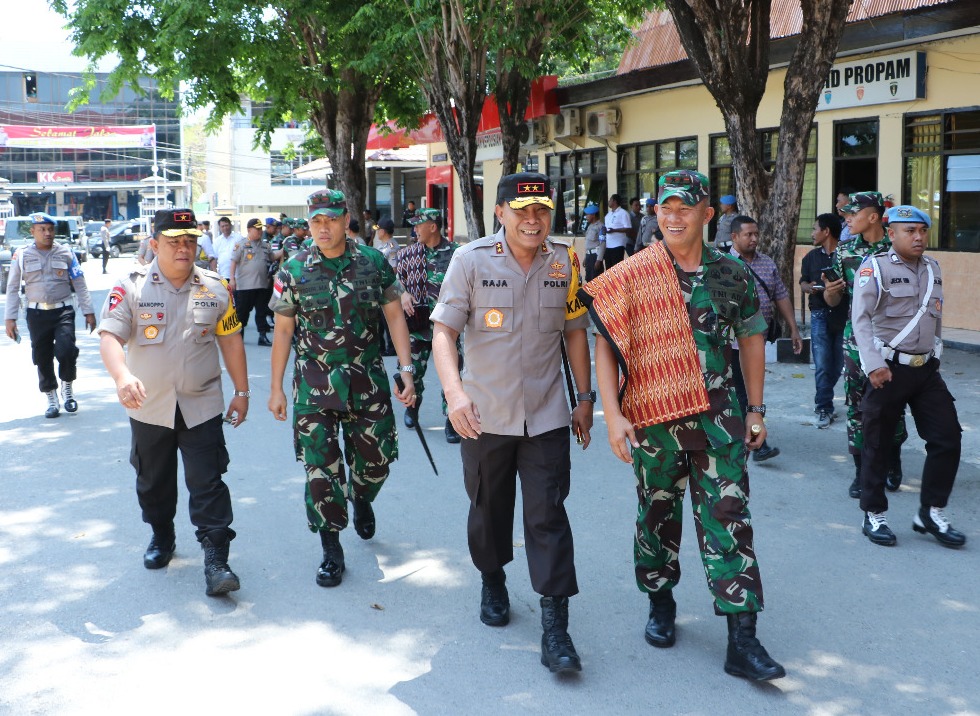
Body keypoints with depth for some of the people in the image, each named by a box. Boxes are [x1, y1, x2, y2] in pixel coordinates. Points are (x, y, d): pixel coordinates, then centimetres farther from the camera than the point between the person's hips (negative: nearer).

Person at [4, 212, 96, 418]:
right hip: (37, 314, 1)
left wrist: (88, 311, 2)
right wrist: (10, 318, 1)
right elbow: (12, 288, 5)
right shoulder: (22, 255, 2)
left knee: (66, 350, -17)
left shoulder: (65, 253, 3)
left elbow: (80, 284, 6)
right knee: (42, 358, 6)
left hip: (63, 311, -1)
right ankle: (52, 400, 22)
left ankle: (68, 389, 9)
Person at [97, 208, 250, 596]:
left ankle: (216, 560, -4)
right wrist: (122, 376, -37)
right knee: (153, 482, 17)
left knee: (208, 484, -6)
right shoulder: (131, 287, -7)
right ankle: (162, 537, 40)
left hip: (202, 405, 0)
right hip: (149, 408, 1)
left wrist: (242, 392, 8)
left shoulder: (215, 287, 1)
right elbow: (109, 336, -17)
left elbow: (230, 340, 8)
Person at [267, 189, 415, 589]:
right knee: (321, 470, -1)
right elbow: (283, 332, 2)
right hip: (314, 386, -1)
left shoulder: (373, 263, -2)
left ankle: (361, 500, 44)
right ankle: (332, 552, 12)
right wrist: (276, 388, 2)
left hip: (368, 381, 1)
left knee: (375, 461, 9)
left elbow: (394, 317, 2)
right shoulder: (294, 270, -3)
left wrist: (406, 372, -5)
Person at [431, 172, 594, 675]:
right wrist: (455, 392, -27)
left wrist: (585, 397, 10)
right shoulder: (471, 260, -8)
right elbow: (444, 331, -12)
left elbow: (575, 332, 10)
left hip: (546, 416, 1)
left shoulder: (565, 261, 0)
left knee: (548, 516, -5)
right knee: (489, 508, 16)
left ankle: (555, 627, -1)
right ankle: (493, 583, 42)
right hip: (484, 415, 0)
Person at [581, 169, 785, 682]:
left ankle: (742, 640, 0)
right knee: (657, 514, 13)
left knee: (728, 520, -3)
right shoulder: (633, 276, -3)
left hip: (718, 419, 1)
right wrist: (613, 415, -13)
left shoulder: (732, 274, 4)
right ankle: (660, 603, 35)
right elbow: (606, 345, -5)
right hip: (653, 418, -1)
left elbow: (751, 339, 13)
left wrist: (755, 409, 10)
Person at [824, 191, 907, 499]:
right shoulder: (845, 250, 4)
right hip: (856, 339, 2)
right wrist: (829, 292, -14)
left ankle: (892, 464, 27)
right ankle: (862, 471, 13)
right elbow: (835, 299, 8)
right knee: (857, 405, 3)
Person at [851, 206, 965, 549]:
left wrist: (935, 356, 17)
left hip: (927, 369, 6)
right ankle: (874, 515, 18)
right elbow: (861, 318, -14)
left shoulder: (933, 268, 12)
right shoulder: (875, 267, -8)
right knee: (878, 444, 4)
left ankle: (931, 512, 17)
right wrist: (874, 365, -22)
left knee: (948, 438, 3)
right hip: (888, 369, -6)